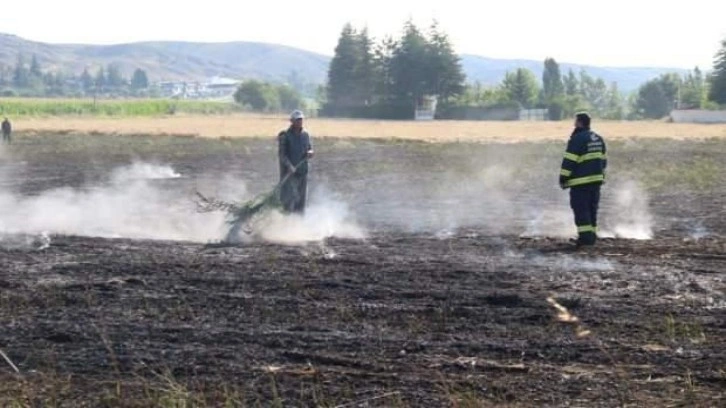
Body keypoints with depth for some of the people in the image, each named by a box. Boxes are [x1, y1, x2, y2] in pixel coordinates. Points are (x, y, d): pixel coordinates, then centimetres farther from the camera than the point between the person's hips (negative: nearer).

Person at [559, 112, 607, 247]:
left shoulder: (577, 139, -14)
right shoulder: (598, 139, 13)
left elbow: (569, 162, -16)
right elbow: (603, 159, 18)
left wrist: (563, 179, -10)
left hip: (581, 182, -8)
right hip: (596, 180, 8)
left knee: (581, 210, -5)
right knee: (592, 209, 14)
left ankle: (585, 237, -11)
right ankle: (592, 236, 18)